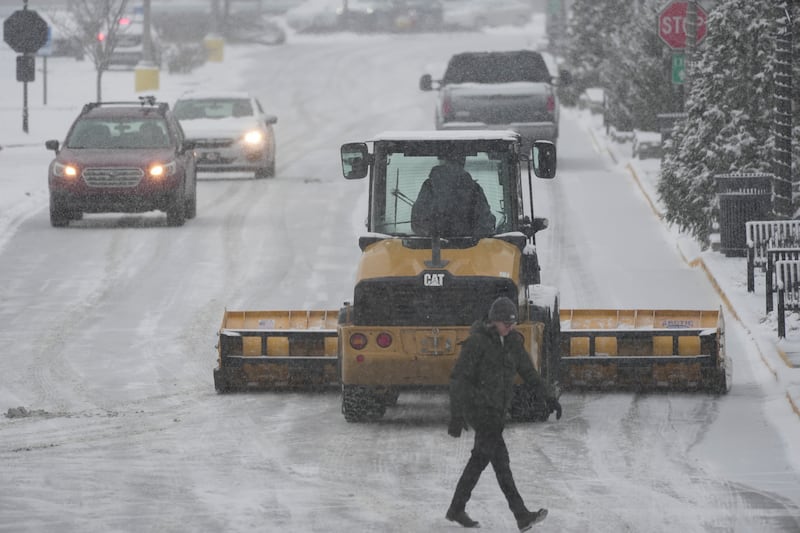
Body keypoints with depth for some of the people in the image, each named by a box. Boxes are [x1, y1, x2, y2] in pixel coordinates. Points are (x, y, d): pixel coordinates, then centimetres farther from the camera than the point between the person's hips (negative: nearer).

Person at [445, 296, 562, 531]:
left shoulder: (513, 341, 6)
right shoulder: (476, 342, -15)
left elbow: (528, 372, 9)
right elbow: (459, 378, -16)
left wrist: (548, 396, -5)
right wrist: (456, 416, -21)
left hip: (497, 408, 8)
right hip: (477, 405, -8)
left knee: (481, 458, 15)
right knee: (500, 457, -15)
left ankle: (456, 509, 28)